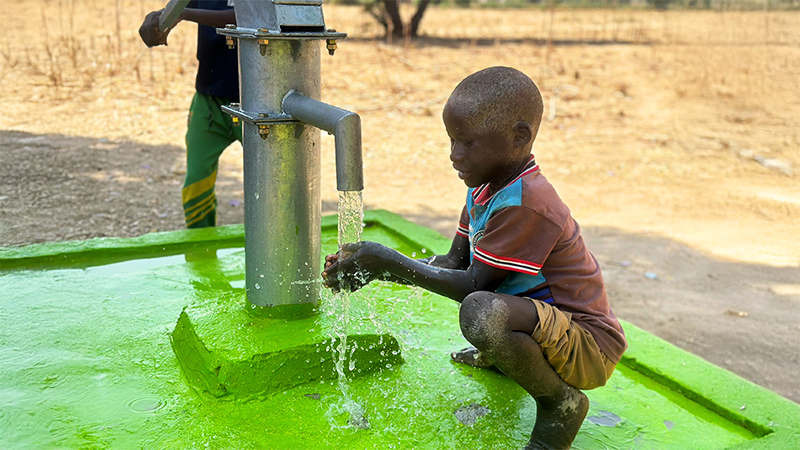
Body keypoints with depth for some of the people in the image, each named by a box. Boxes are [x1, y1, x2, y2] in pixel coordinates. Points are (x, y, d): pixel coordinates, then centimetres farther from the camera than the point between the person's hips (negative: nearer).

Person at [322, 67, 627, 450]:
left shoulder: (524, 205, -28)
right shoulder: (485, 186, 3)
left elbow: (473, 286, -25)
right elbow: (454, 261, 5)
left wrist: (388, 261, -22)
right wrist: (375, 267, -5)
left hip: (589, 349, -9)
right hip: (547, 322, 10)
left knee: (481, 313, -38)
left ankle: (561, 403, -11)